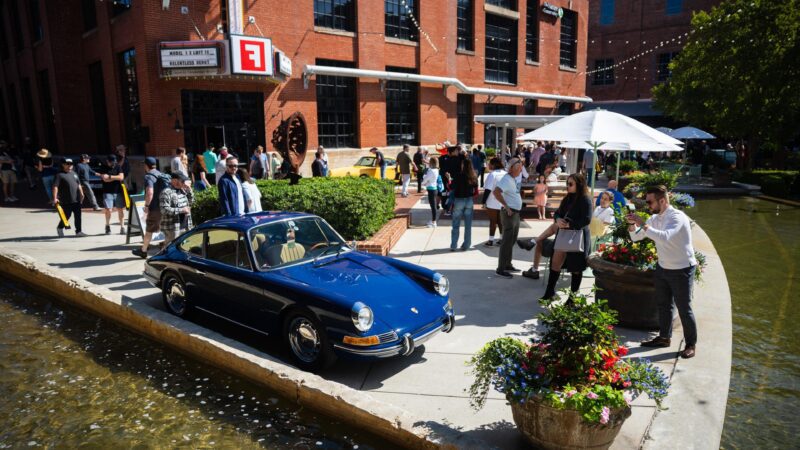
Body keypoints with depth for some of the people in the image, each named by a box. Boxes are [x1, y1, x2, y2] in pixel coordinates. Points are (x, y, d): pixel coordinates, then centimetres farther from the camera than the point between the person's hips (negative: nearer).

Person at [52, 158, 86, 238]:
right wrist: (55, 198, -20)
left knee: (78, 216, 4)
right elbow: (55, 187, -12)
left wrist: (81, 193, 15)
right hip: (66, 201, -6)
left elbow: (78, 185, 24)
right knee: (66, 216, 3)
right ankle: (60, 228, 28)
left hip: (76, 199, 6)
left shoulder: (74, 174, 16)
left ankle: (78, 231, 9)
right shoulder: (60, 175, -5)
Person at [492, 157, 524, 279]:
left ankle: (507, 264, 29)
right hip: (509, 214, -10)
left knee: (512, 241, 18)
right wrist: (506, 206, -27)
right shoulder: (506, 179, -18)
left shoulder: (514, 179, 12)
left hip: (516, 214, 10)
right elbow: (496, 192, -32)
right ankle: (500, 269, -2)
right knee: (507, 242, -7)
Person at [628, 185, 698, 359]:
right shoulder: (655, 218, 1)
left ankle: (690, 344, 17)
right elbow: (636, 237, 7)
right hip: (663, 267, 8)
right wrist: (632, 225, -12)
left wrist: (643, 225, -38)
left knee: (684, 308, 2)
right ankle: (664, 337, 33)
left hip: (682, 269, -8)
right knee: (663, 304, 18)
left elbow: (664, 237, -41)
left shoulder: (677, 217, -23)